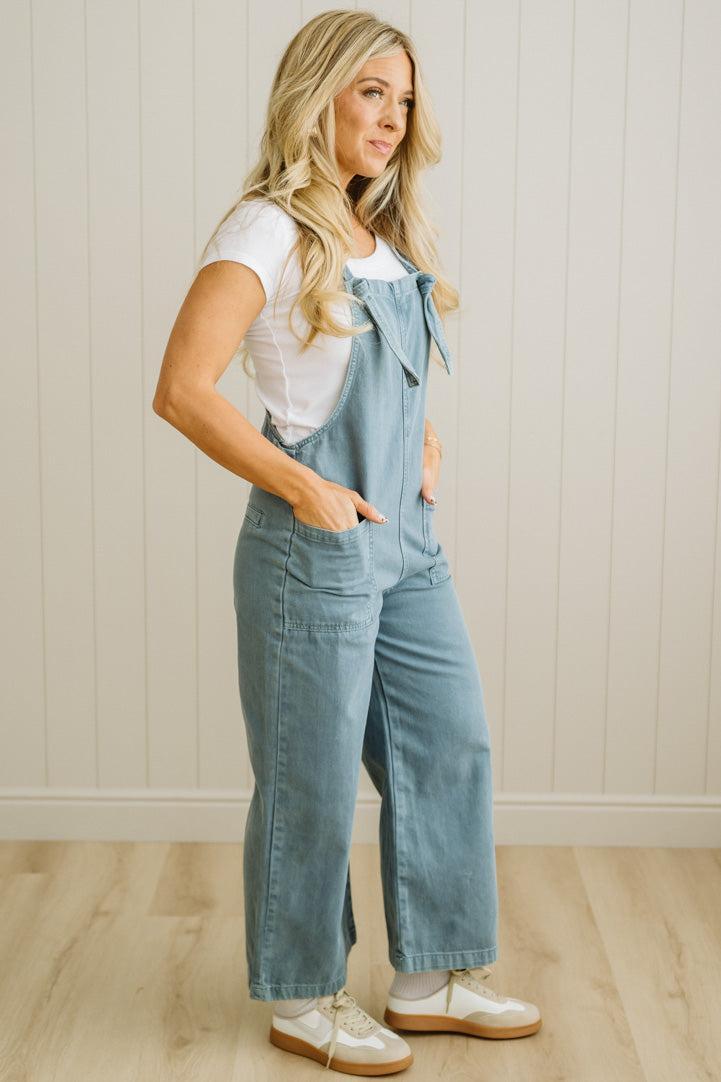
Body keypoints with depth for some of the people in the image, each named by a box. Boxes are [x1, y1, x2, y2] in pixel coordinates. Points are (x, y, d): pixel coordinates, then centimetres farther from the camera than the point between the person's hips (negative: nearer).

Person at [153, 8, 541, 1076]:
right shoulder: (267, 230, -12)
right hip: (317, 548, -8)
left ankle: (432, 979, 29)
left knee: (453, 747, 13)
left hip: (410, 543, 8)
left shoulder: (389, 238, 12)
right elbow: (182, 391, -20)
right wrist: (307, 491, -17)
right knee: (313, 783, 4)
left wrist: (424, 435, 9)